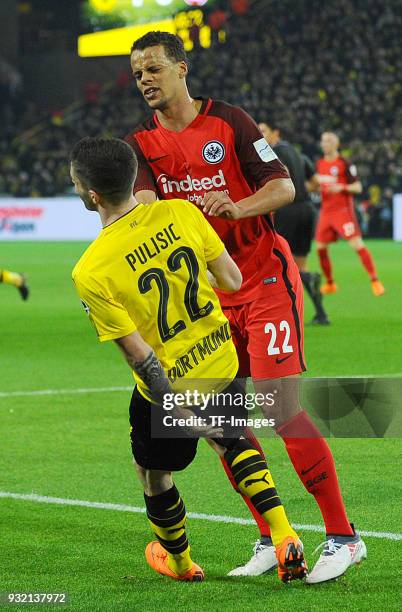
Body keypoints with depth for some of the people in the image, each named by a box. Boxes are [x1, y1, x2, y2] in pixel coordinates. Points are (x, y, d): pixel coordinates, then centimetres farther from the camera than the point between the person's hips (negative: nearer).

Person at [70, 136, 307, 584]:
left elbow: (138, 354, -21)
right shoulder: (181, 213, -16)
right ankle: (286, 542, 21)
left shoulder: (90, 273, -26)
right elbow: (232, 281, -6)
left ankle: (179, 563, 44)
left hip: (168, 386, -4)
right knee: (232, 442, 31)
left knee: (152, 471, 23)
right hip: (221, 360, 5)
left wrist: (178, 411, -14)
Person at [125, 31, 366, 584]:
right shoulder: (141, 145, 5)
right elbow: (143, 203, -12)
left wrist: (236, 207, -26)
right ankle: (270, 539, 14)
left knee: (280, 408, -14)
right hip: (208, 293, 5)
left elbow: (284, 188, -7)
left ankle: (342, 536, -8)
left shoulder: (230, 122, -4)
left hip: (265, 278, -5)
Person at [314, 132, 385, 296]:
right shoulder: (320, 164, 10)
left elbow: (358, 187, -8)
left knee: (357, 244, -13)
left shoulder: (344, 164, -8)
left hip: (343, 210, -6)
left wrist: (341, 188, -24)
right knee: (320, 247, 3)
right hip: (326, 211, 6)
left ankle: (375, 281, -11)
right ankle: (330, 283, 19)